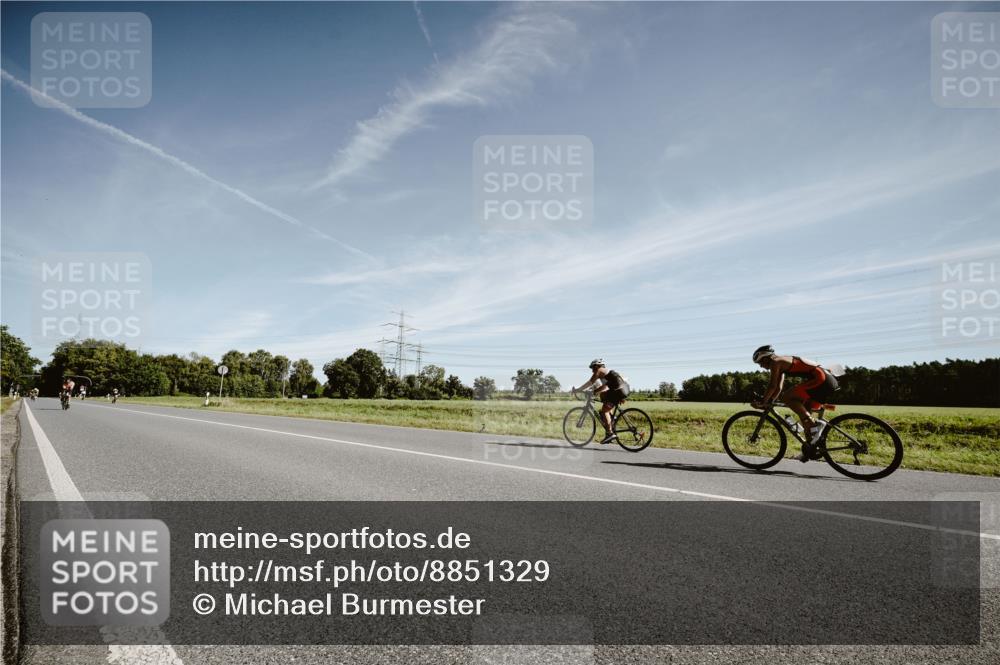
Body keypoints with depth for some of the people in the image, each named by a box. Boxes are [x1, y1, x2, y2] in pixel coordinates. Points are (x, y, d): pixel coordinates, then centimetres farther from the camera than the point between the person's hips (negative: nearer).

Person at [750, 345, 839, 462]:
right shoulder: (782, 363, 25)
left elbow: (772, 386, -10)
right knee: (803, 411, 14)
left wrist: (762, 401, -3)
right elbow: (779, 388, 27)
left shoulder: (775, 362, -4)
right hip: (829, 380, 10)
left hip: (820, 378, -10)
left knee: (786, 397, -14)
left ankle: (815, 424, -18)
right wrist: (767, 402, 21)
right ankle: (810, 448, 17)